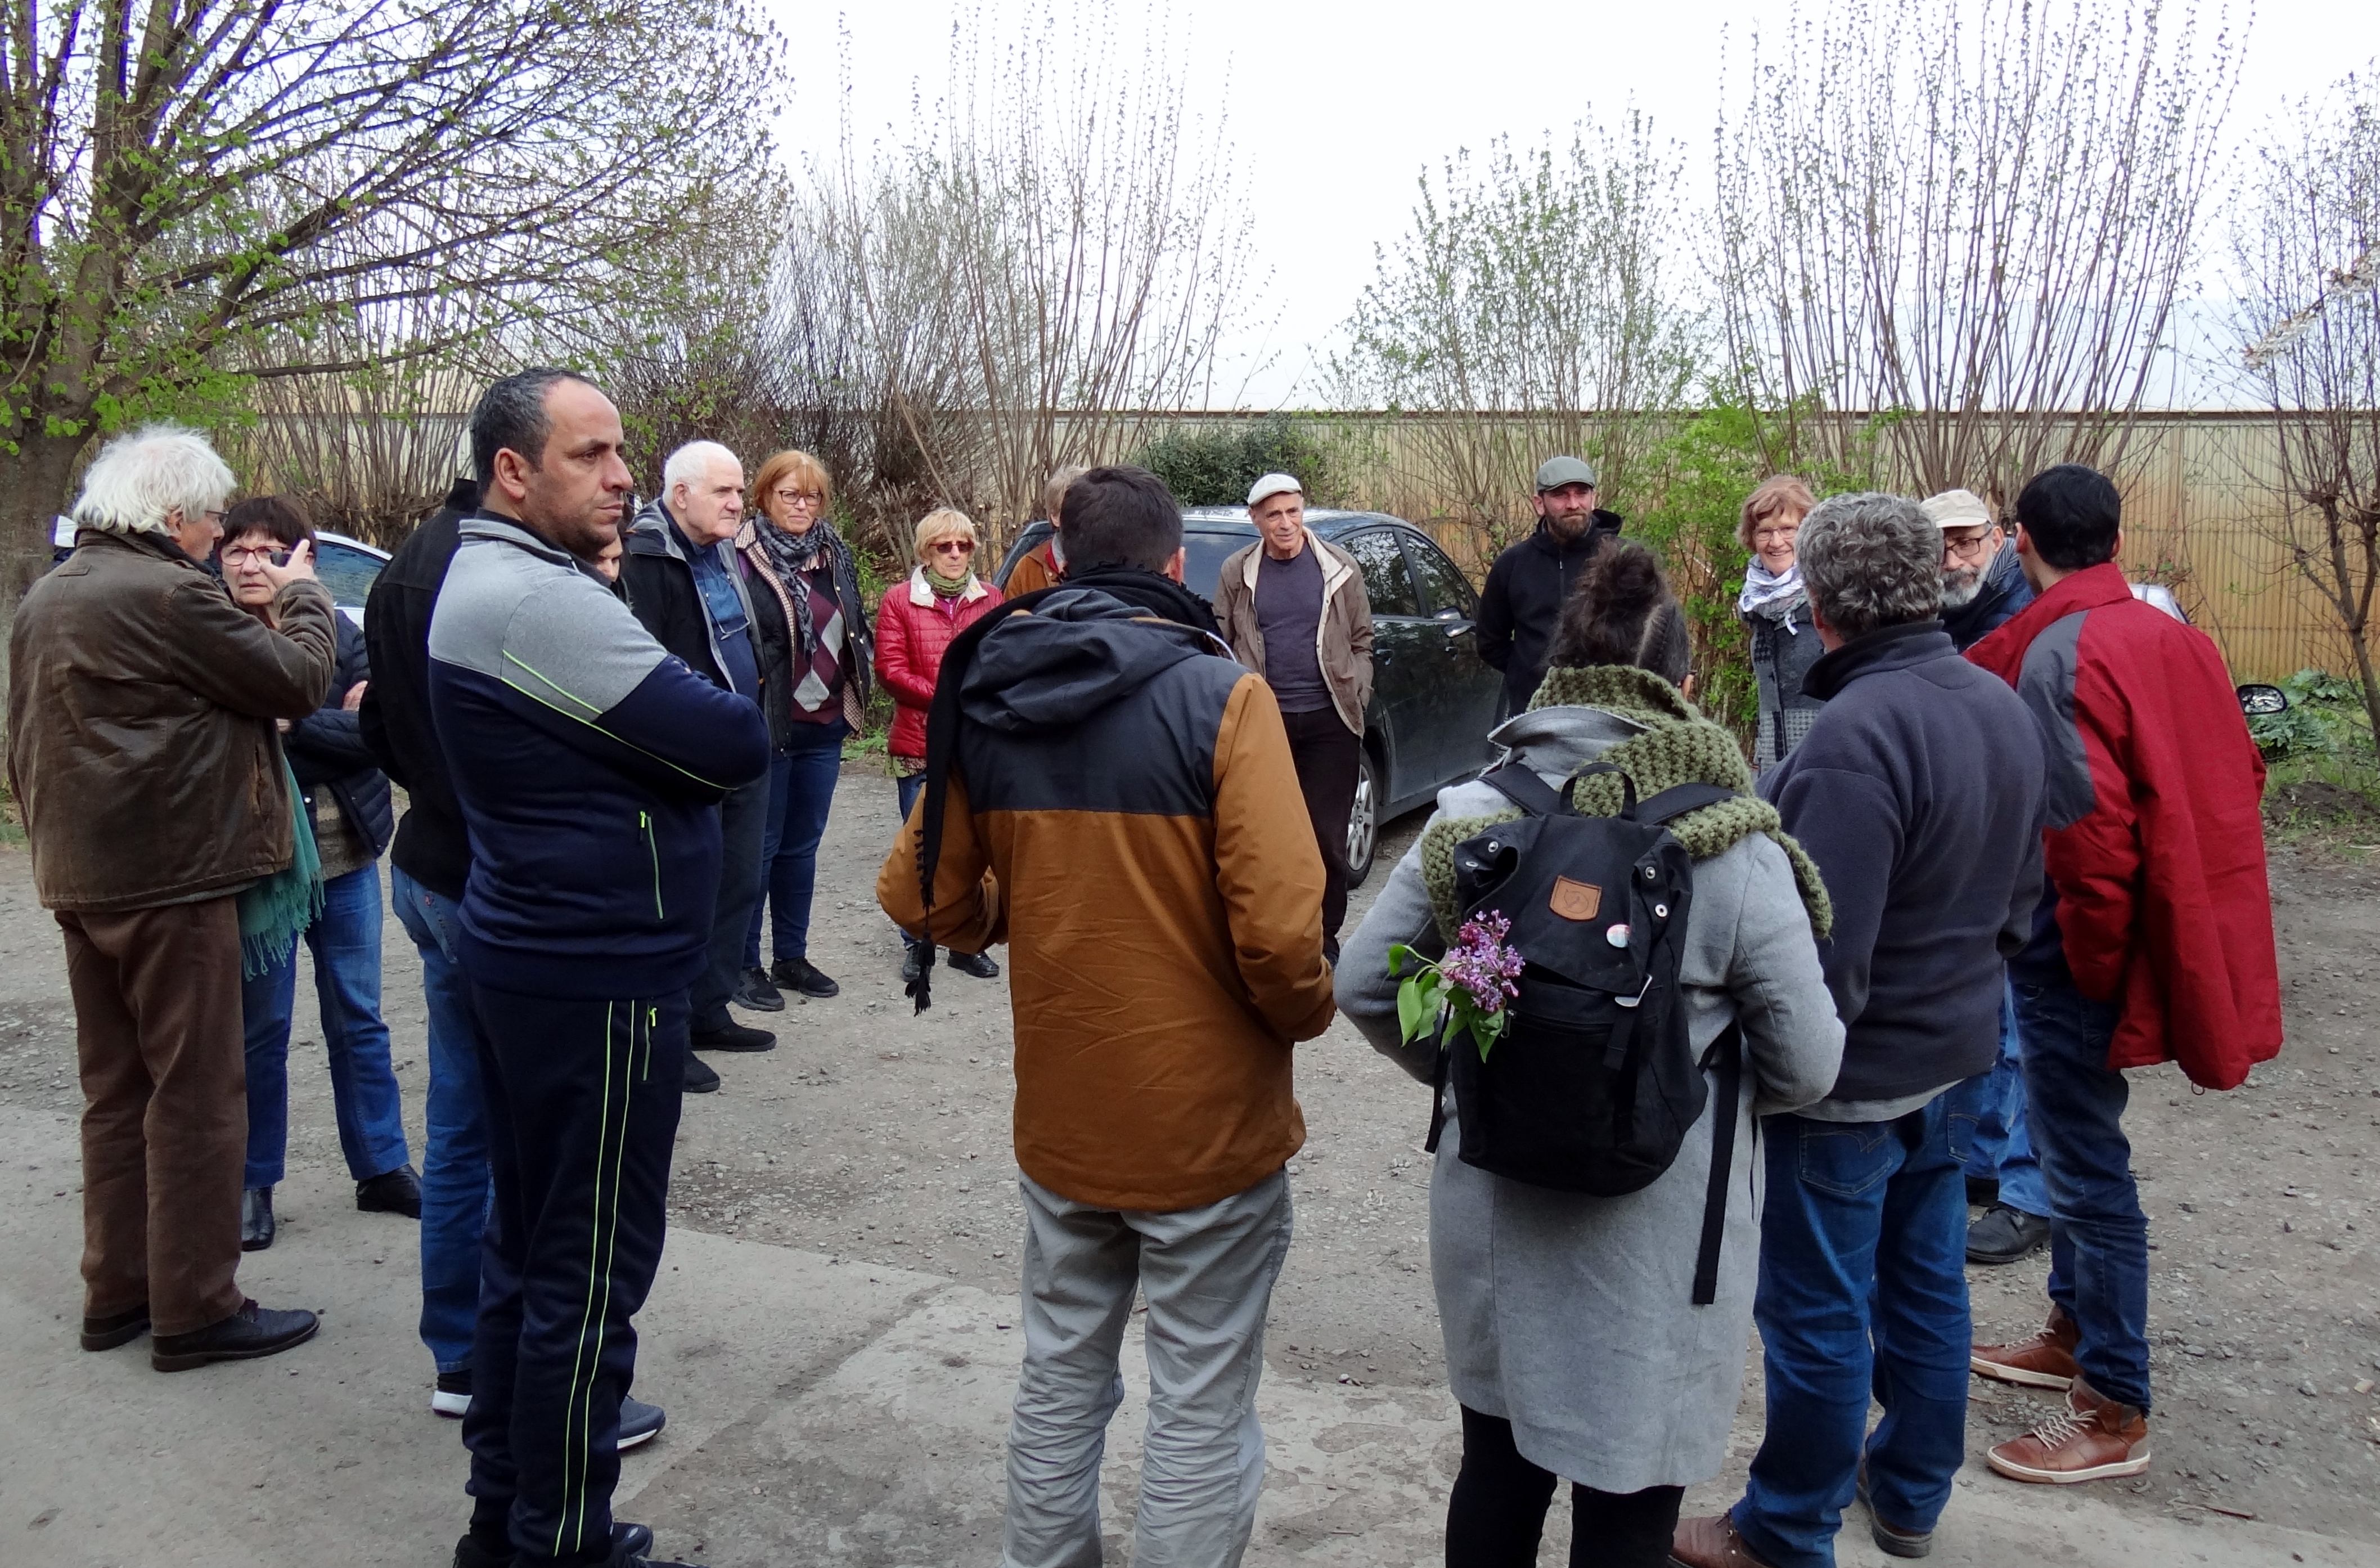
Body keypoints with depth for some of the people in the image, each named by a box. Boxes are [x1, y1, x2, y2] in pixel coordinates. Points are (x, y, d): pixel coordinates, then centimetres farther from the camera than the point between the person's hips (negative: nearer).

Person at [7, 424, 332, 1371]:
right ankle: (194, 1310, 4)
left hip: (80, 879, 9)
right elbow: (296, 683, -12)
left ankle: (115, 1291, 24)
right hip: (171, 879, -9)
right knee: (196, 1094, -2)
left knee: (116, 1089, 16)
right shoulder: (168, 594, -16)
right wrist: (302, 596, 4)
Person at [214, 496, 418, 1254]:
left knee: (359, 1019, 11)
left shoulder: (340, 634, 1)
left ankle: (383, 1167, 22)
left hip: (344, 857, 2)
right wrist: (334, 724, -21)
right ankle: (254, 1182, 22)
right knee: (261, 1028, 7)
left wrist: (289, 723, -20)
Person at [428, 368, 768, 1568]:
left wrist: (688, 726, -4)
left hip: (524, 954, 11)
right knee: (591, 1272, 1)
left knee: (526, 1241, 19)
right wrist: (727, 717, 0)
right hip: (599, 976, -11)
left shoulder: (484, 580, 13)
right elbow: (738, 746, -20)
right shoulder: (544, 602, -21)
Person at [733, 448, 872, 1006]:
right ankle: (743, 962, 14)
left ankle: (792, 956, 26)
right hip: (768, 724, -6)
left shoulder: (835, 556, 9)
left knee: (802, 844, 15)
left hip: (824, 725, 6)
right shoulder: (744, 557, -10)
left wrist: (853, 695, 8)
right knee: (760, 846, 3)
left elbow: (856, 625, 17)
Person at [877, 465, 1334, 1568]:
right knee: (1199, 1410, 10)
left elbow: (923, 900, 3)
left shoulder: (984, 703, -3)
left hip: (1058, 1116, 5)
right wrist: (1306, 1014, -2)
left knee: (1059, 1375, 23)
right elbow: (1279, 932, -22)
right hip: (1208, 1120, -4)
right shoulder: (1222, 699, -17)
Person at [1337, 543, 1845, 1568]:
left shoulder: (1469, 822, -7)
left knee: (1498, 1465, 23)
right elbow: (1806, 1062, -12)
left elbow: (1364, 984, -3)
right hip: (1658, 1238, -3)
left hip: (1492, 1212, 4)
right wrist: (1704, 1094, 8)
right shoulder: (1734, 849, -16)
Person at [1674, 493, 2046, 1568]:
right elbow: (2021, 891, 13)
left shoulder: (1855, 735, -27)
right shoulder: (2001, 707, 2)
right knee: (1926, 1279, 22)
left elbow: (1825, 953, -27)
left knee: (1817, 1314, 6)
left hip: (1856, 1074, -9)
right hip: (1956, 1046, 9)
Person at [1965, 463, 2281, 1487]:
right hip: (2180, 921, 9)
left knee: (2086, 1164, 0)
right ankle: (2076, 1333, 38)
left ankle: (2114, 1414, 11)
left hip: (2077, 941, -9)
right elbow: (2235, 777, 11)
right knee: (2074, 1142, 22)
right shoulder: (2172, 636, 7)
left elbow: (2088, 822, -25)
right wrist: (2194, 925, 16)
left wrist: (2096, 953, -13)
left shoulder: (2055, 654, -19)